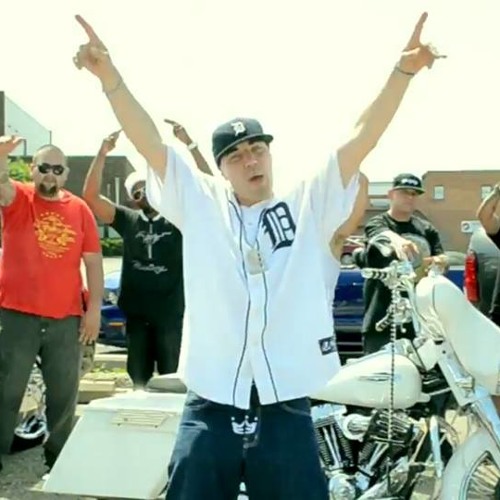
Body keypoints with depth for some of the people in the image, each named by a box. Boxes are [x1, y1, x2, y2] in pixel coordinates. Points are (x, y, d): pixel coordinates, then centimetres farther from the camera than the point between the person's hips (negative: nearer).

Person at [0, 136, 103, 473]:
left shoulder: (80, 209, 6)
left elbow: (93, 260, 6)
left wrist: (95, 307, 0)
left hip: (67, 318, 2)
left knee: (64, 394, 12)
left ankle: (59, 456, 29)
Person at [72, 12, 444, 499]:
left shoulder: (309, 206, 5)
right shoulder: (200, 206, 6)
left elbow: (360, 138, -1)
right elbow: (150, 142, -1)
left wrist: (402, 72, -10)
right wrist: (109, 76, -11)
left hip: (286, 409, 0)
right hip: (209, 408, 0)